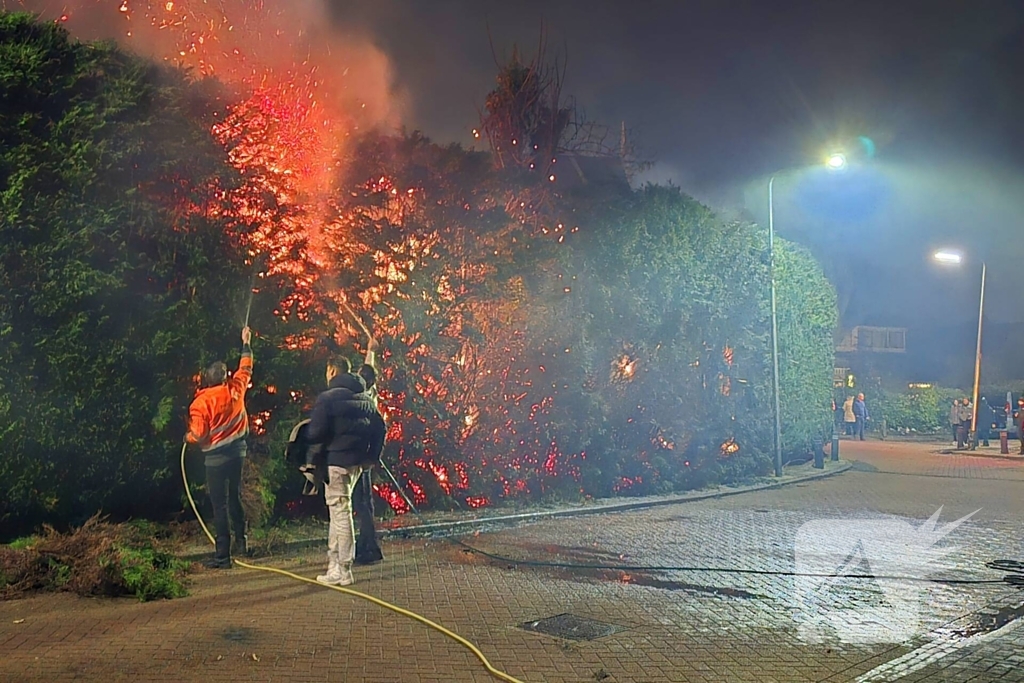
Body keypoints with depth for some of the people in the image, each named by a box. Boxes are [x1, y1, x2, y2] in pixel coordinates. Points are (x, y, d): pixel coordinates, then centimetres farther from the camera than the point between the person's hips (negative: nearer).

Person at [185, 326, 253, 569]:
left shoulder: (200, 402, -13)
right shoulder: (234, 390, -2)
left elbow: (198, 435, -14)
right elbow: (245, 369, 16)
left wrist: (187, 438, 10)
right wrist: (246, 343, 28)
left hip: (216, 456, -5)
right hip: (238, 450, 5)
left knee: (219, 505, -2)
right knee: (235, 497, 21)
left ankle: (222, 555, -1)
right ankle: (241, 541, 28)